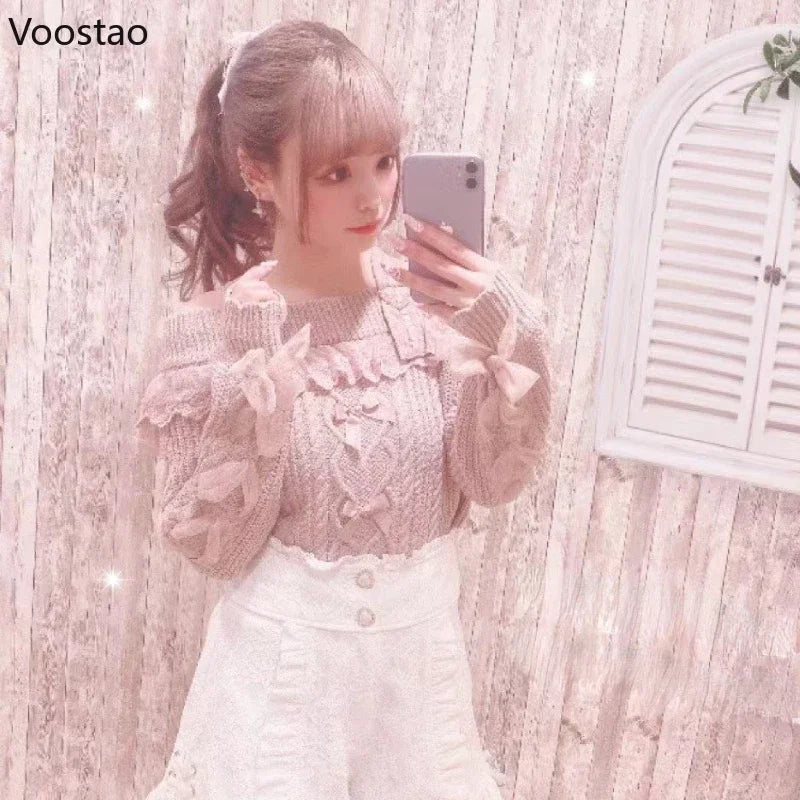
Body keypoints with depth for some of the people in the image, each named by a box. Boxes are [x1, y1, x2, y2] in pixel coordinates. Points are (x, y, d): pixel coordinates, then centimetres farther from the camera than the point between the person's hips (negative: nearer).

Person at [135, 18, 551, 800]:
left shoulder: (428, 299, -7)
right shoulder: (211, 331, -13)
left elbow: (496, 479, -9)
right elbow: (211, 548, -11)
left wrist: (511, 344, -25)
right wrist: (249, 422, -27)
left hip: (420, 657, 3)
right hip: (283, 671, -2)